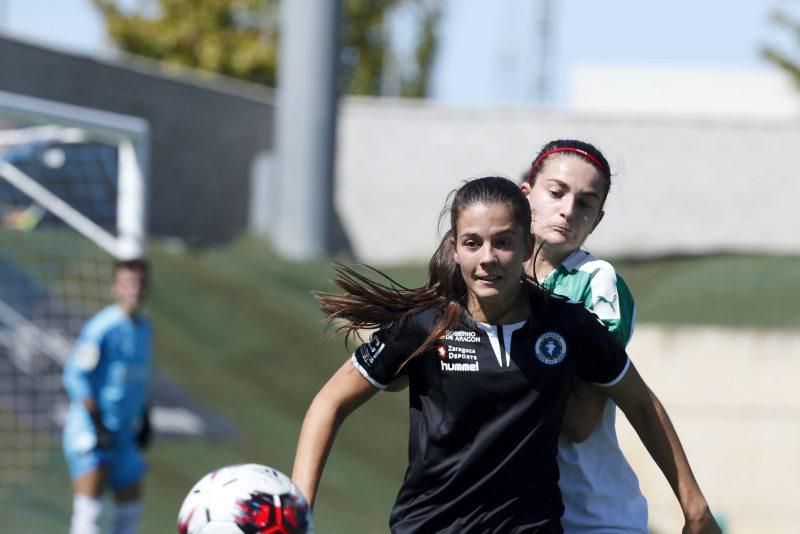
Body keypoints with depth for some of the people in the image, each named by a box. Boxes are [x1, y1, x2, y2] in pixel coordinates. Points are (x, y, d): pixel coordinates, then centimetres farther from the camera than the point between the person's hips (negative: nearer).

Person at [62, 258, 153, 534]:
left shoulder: (144, 328, 11)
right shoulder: (102, 327, -15)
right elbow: (75, 376, -18)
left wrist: (143, 418, 17)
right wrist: (96, 422, -19)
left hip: (123, 433, 8)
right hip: (89, 431, -8)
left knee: (130, 509, 8)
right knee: (88, 509, -14)